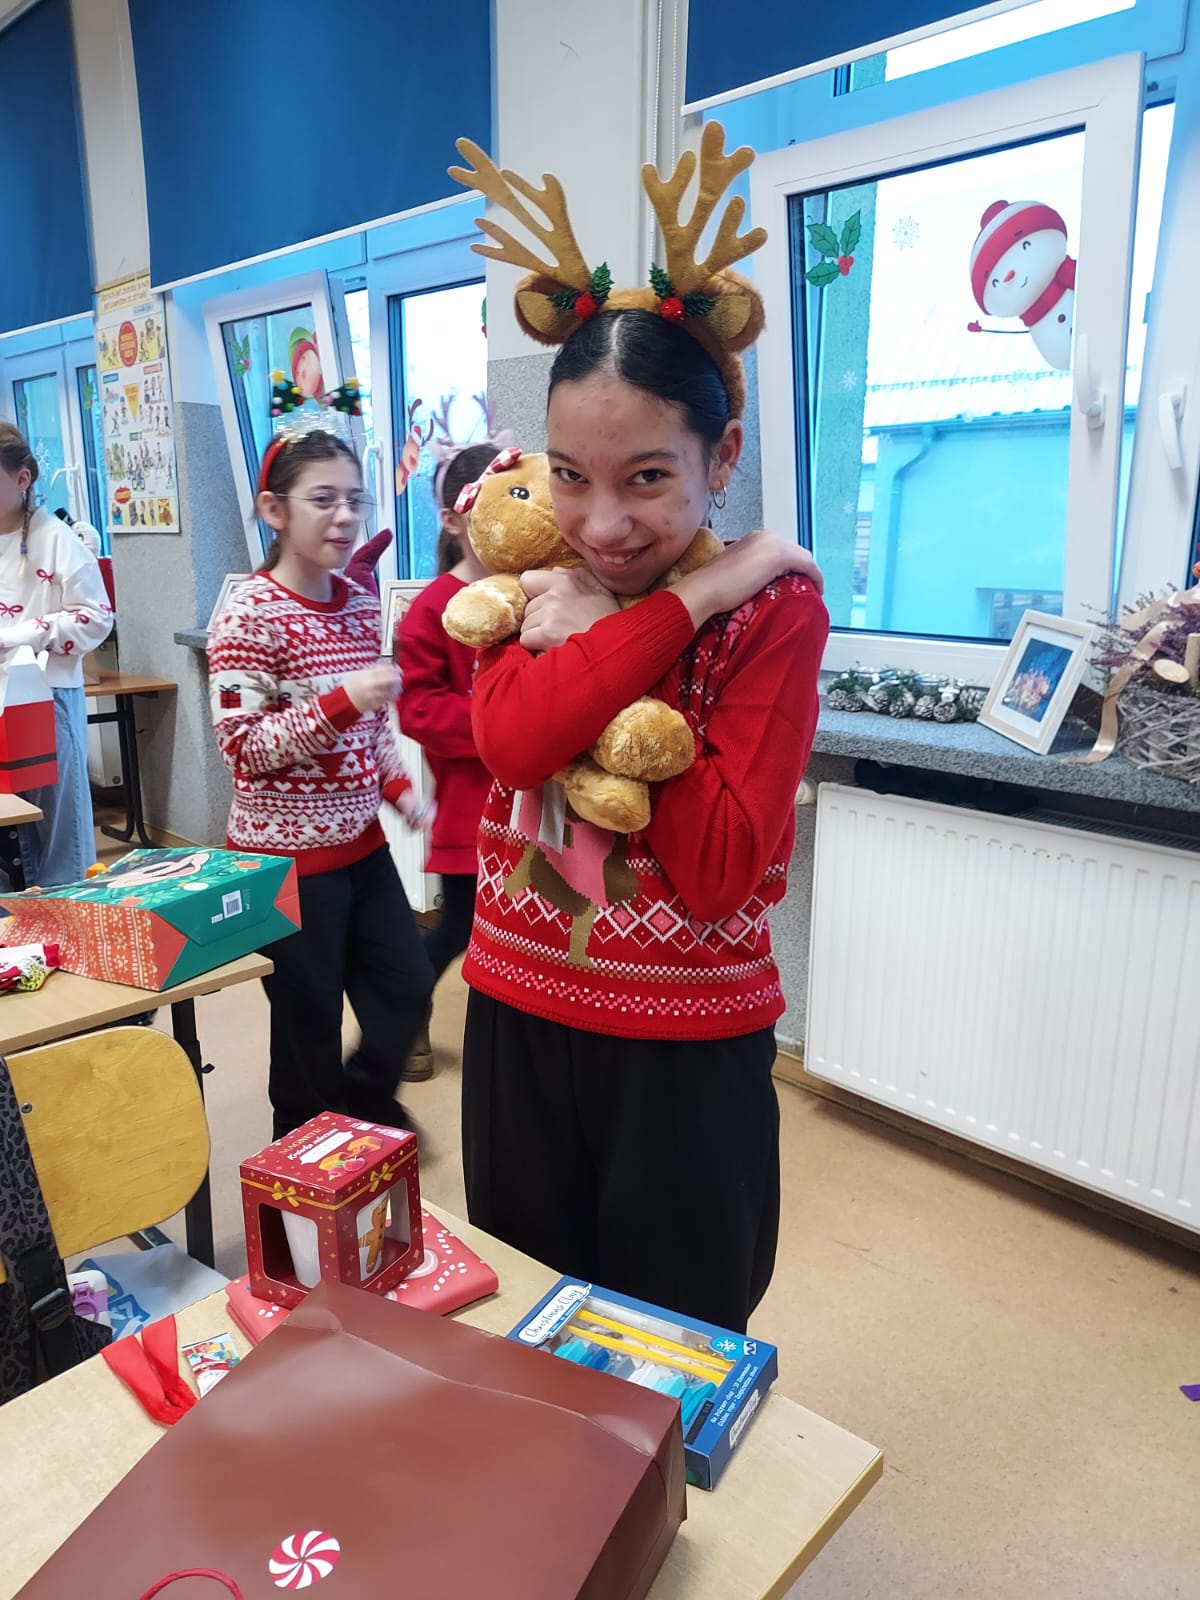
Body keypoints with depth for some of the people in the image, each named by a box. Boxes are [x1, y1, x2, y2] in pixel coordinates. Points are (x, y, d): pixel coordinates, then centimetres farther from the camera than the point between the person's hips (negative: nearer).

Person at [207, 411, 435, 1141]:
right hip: (289, 853, -7)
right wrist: (340, 701, -28)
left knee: (408, 991, 15)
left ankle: (363, 1105, 43)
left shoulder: (361, 602, 6)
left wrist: (398, 785, 4)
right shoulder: (252, 617, -16)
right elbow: (242, 745, -19)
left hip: (362, 840, 7)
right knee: (310, 1024, 8)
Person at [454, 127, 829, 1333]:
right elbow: (511, 740, -19)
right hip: (517, 1020, 5)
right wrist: (683, 604, -20)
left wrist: (596, 632, -21)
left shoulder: (772, 606, -12)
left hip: (686, 1050, -4)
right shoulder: (534, 577, 2)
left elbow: (718, 871, -22)